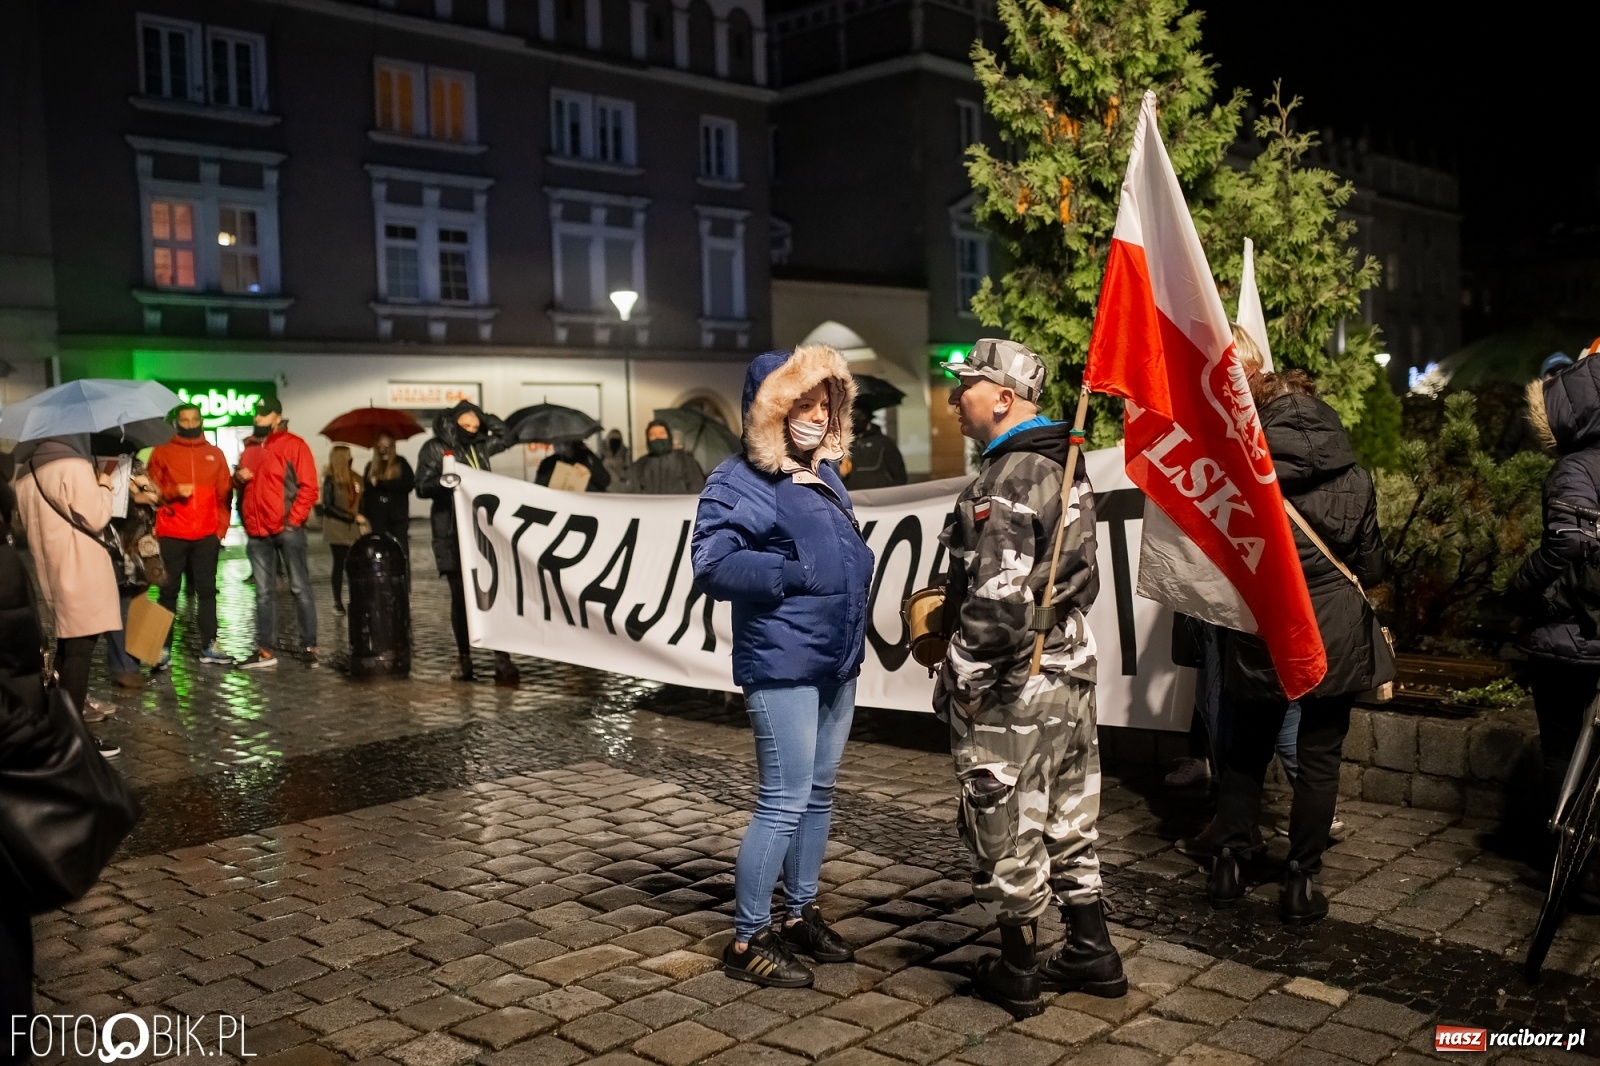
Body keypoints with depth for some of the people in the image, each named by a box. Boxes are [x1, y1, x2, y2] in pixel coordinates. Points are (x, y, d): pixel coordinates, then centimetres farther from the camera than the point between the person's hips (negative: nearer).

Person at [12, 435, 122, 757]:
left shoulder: (26, 473, 12)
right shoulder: (74, 466, -14)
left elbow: (26, 522, 20)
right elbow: (94, 518, -15)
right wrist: (104, 487, 1)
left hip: (51, 572, 9)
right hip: (80, 573, -9)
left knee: (66, 646, 17)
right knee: (79, 651, -6)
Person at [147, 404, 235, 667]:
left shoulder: (215, 454, 11)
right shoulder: (161, 452, 5)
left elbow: (224, 494, 9)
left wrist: (221, 528, 2)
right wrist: (174, 491, -17)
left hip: (207, 536, 2)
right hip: (172, 535, -2)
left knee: (207, 590, 6)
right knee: (169, 591, 1)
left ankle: (209, 646, 10)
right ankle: (163, 648, 5)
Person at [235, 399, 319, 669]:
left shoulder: (294, 445, -3)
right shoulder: (249, 448, 16)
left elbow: (309, 487, -8)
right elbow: (242, 485, 26)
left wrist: (293, 519, -14)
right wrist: (239, 478, 3)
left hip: (287, 528, -6)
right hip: (258, 531, 6)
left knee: (300, 588, -2)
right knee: (264, 592, 8)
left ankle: (309, 646, 2)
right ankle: (265, 650, 11)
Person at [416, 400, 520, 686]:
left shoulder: (479, 446, 15)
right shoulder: (435, 448, 2)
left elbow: (506, 437, 26)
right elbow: (422, 487, -4)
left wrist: (485, 417, 12)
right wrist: (444, 482, -24)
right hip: (453, 536, -3)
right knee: (461, 596, 3)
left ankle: (502, 659, -6)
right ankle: (464, 657, 14)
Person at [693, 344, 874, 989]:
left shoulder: (825, 476, 13)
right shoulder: (742, 482, -11)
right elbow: (713, 566, -21)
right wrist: (798, 572, -19)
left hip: (836, 663, 8)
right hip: (782, 665, -8)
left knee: (818, 795, 15)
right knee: (783, 803, -5)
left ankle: (800, 916, 30)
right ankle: (747, 941, 9)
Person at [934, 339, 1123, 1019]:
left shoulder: (1006, 483, -20)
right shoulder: (1067, 468, 10)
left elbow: (998, 598, -25)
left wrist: (966, 680, -16)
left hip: (1015, 687, -9)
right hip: (1070, 668, 9)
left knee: (1006, 828, 5)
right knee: (1068, 818, 18)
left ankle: (1016, 975, 18)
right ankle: (1093, 955, 29)